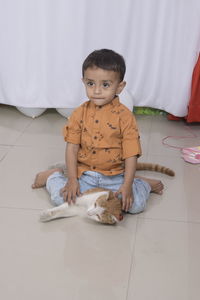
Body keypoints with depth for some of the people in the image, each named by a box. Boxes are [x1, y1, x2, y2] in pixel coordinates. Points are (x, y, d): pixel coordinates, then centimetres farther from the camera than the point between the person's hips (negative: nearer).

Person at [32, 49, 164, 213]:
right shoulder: (80, 113, -1)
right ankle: (53, 175, 15)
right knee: (61, 198, -20)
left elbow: (131, 154, -10)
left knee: (137, 204, -20)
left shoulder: (125, 116, -10)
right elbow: (72, 148, -1)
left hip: (114, 177, -1)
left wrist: (127, 185, -19)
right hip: (84, 174, 1)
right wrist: (72, 179, -10)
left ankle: (144, 183, 15)